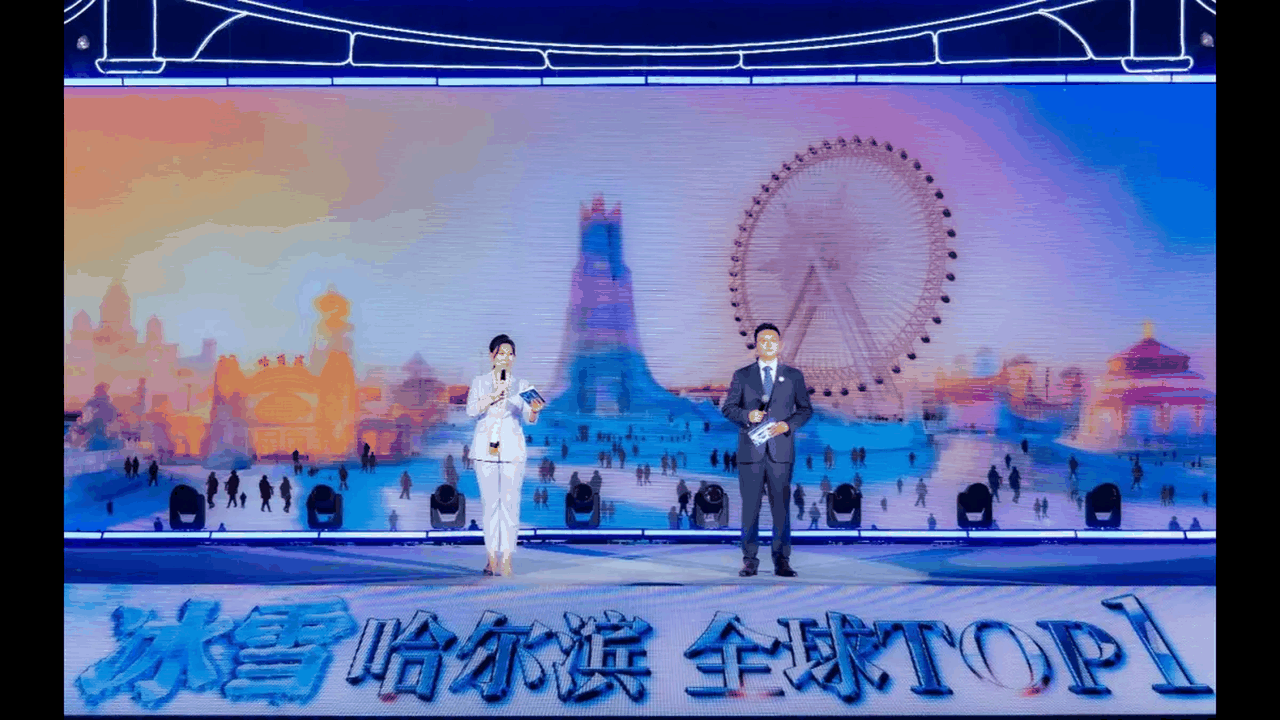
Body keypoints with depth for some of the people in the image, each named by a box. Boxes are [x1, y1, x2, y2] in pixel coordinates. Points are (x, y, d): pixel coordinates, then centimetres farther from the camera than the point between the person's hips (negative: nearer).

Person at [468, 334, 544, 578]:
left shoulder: (521, 385, 9)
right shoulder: (479, 382, 9)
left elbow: (529, 418, -2)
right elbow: (471, 409, -7)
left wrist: (535, 410, -24)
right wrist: (493, 396, -21)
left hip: (512, 449, 0)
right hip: (486, 448, 0)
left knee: (510, 503, -7)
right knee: (490, 503, 1)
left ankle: (507, 561, -6)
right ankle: (492, 559, 10)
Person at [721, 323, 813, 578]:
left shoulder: (793, 375, 9)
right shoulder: (742, 376, 8)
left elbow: (806, 409, 9)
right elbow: (727, 408, 6)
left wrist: (788, 425, -9)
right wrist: (747, 415, -13)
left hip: (781, 451, 0)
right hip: (751, 451, 0)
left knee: (781, 507, 1)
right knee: (750, 507, 2)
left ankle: (781, 561, 7)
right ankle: (750, 561, 9)